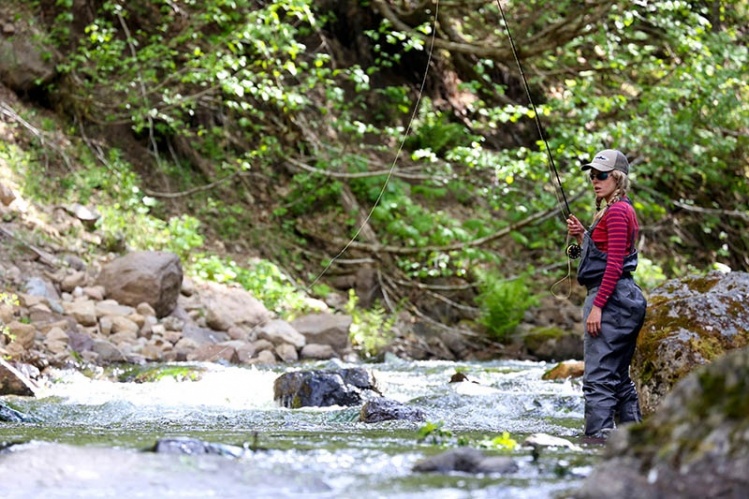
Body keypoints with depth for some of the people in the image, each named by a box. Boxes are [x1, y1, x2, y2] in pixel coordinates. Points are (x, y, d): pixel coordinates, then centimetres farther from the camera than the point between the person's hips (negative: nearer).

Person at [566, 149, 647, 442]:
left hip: (611, 297, -11)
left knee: (598, 376, -13)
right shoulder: (623, 210, 19)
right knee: (618, 377, 14)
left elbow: (614, 265, -18)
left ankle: (598, 435, -16)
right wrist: (582, 236, 10)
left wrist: (597, 306, -20)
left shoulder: (616, 211, -11)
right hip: (628, 297, 11)